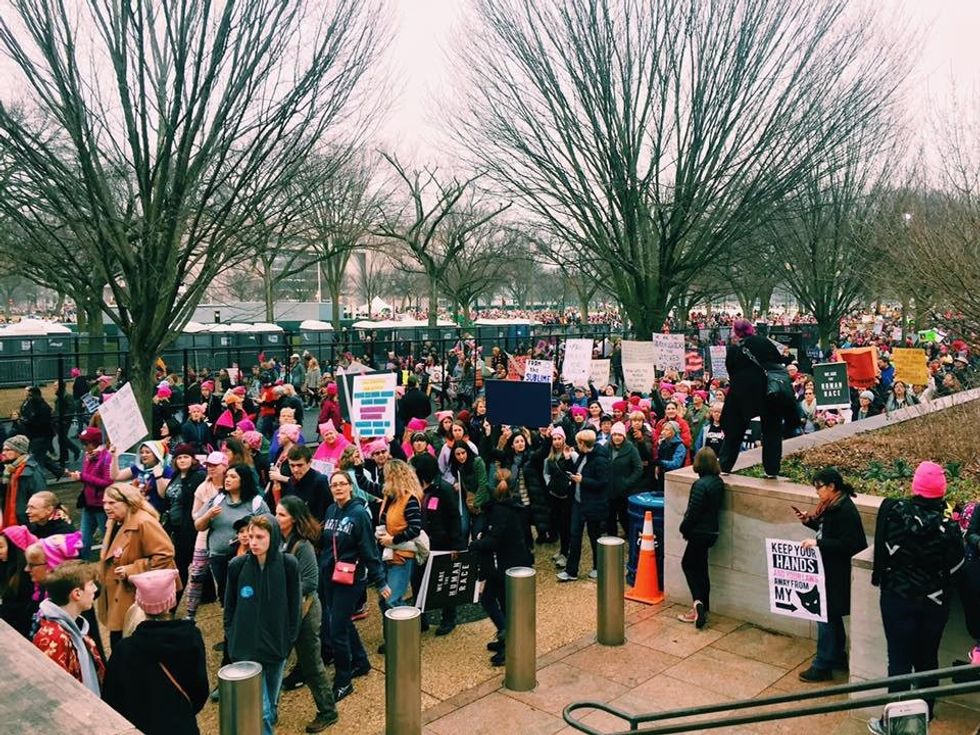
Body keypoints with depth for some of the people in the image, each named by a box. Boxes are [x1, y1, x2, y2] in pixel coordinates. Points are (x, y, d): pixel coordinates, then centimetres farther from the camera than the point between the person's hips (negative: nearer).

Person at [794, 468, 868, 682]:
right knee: (832, 616, 21)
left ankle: (822, 666, 8)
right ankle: (838, 656, 36)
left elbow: (846, 544, -26)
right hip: (829, 569, 10)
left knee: (826, 617, -2)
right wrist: (809, 521, 4)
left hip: (838, 574, -10)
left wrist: (818, 543, -28)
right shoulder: (832, 506, 6)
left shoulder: (846, 511, -22)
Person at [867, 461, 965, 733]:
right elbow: (955, 566, -6)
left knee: (899, 660, 7)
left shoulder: (893, 511, -16)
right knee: (927, 659, 18)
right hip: (935, 602, 1)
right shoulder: (947, 526, -16)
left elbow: (883, 550, -6)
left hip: (898, 597, -1)